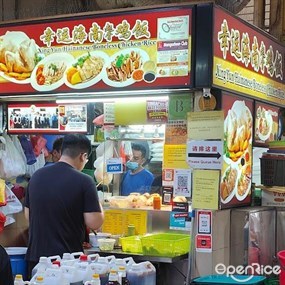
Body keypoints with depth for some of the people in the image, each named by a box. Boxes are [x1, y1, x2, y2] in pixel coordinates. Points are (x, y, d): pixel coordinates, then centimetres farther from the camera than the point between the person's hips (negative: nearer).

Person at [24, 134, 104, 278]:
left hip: (36, 256, 5)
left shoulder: (37, 176, 3)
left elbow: (28, 215, 13)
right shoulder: (84, 181, -14)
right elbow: (94, 223, -15)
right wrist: (98, 206, 4)